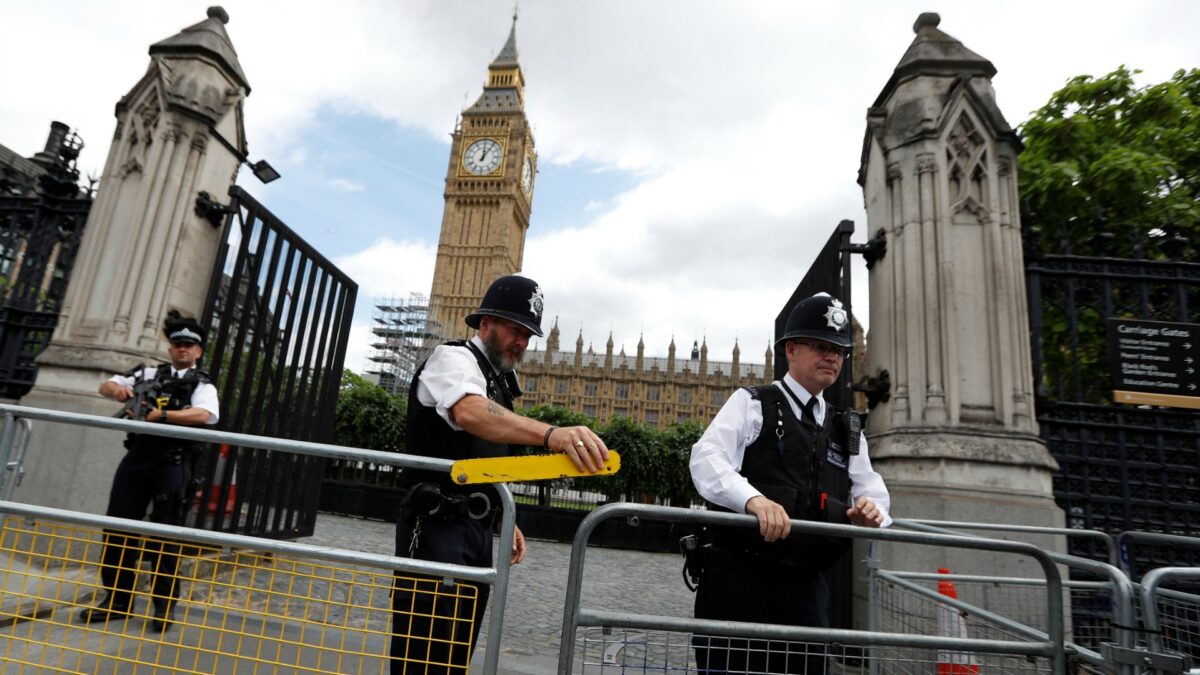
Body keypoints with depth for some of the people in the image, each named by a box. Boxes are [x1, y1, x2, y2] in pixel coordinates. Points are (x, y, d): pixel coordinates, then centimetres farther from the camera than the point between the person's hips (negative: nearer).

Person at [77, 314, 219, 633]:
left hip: (172, 462, -4)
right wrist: (116, 388, -2)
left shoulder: (202, 385, 6)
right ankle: (117, 599, 18)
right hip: (137, 457, 4)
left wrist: (162, 415, -24)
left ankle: (164, 604, 5)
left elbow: (203, 415, -13)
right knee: (118, 527, 6)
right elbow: (105, 386, 21)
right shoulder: (148, 374, 19)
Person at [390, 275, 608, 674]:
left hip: (476, 531, 9)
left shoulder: (497, 380, 17)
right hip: (436, 527, -8)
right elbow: (469, 412, -35)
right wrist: (550, 434, -50)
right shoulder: (453, 358, -10)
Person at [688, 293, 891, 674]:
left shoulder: (847, 431, 18)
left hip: (806, 586, 5)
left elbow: (871, 490, 14)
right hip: (739, 575, -5)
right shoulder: (750, 403, 1)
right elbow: (706, 459, -13)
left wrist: (871, 511, -11)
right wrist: (753, 499, -32)